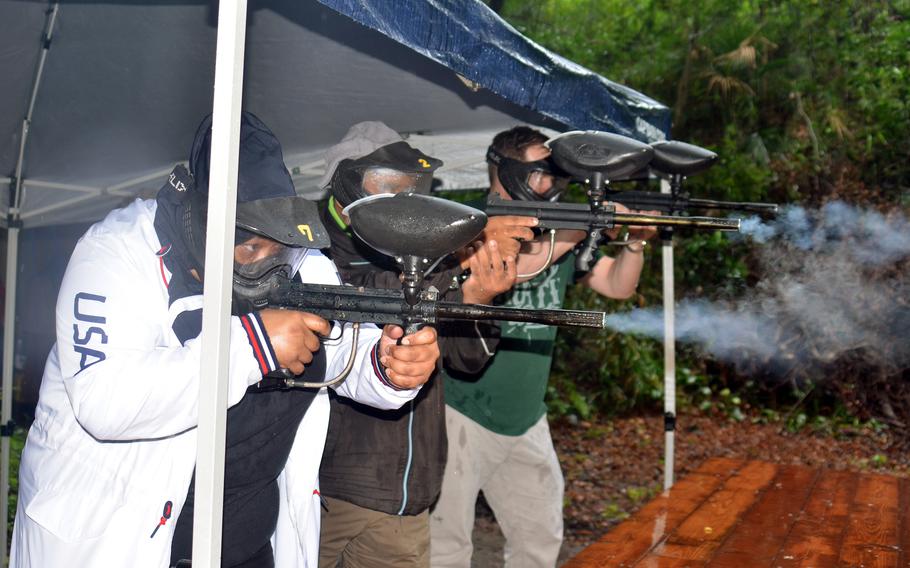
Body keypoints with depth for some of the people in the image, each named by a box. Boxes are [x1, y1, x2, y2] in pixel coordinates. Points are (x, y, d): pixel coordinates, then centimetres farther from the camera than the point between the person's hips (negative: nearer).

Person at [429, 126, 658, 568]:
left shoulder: (560, 226, 8)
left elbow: (617, 286, 7)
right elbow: (517, 265, -29)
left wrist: (635, 242, -12)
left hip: (525, 419, 7)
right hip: (461, 415, -6)